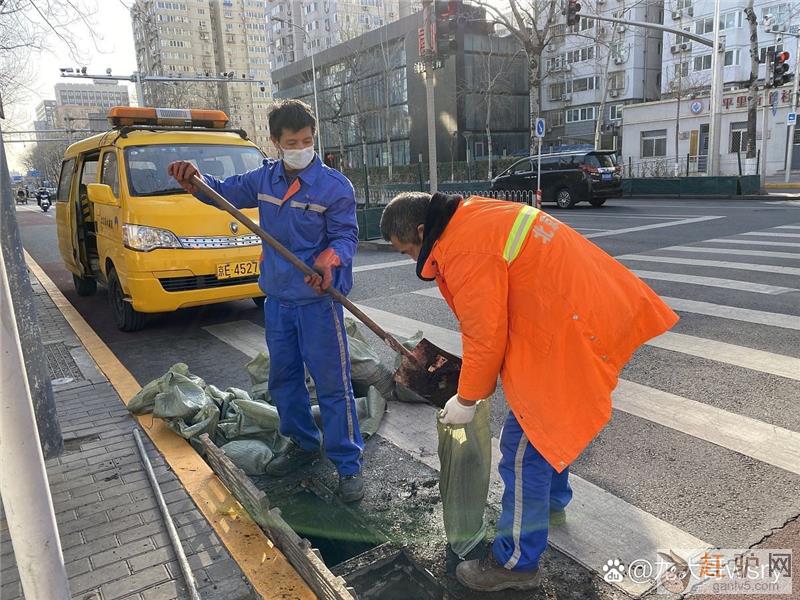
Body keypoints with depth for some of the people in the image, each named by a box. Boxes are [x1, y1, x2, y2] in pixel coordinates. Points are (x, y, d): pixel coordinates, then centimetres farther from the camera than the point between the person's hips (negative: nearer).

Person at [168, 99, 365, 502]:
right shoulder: (264, 179, 6)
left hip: (318, 300, -6)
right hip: (276, 297, 7)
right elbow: (225, 193, 17)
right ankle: (303, 444, 37)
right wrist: (196, 180, -4)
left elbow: (346, 235, -12)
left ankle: (348, 465, 9)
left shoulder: (335, 186, -10)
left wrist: (329, 258, -33)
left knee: (333, 382, -3)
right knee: (283, 377, 17)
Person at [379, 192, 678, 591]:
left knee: (524, 447, -1)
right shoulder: (474, 216, 10)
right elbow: (489, 316, 15)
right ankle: (553, 502, 50)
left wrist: (466, 400, -1)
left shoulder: (465, 250, -22)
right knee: (550, 423, 28)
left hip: (568, 332, -11)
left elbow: (486, 338, -17)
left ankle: (516, 562, 15)